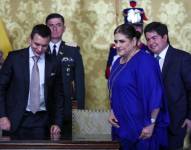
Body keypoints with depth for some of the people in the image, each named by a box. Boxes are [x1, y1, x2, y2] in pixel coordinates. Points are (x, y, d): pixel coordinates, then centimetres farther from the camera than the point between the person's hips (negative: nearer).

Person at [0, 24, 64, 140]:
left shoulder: (53, 64, 3)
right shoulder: (14, 58, -3)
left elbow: (58, 95, 10)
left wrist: (57, 122, 5)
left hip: (42, 121, 2)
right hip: (16, 120, -1)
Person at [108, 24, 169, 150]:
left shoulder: (144, 61, -16)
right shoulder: (118, 62, 9)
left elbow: (154, 95, -19)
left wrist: (151, 124, -20)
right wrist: (112, 112, 5)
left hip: (141, 127, -7)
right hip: (122, 125, 8)